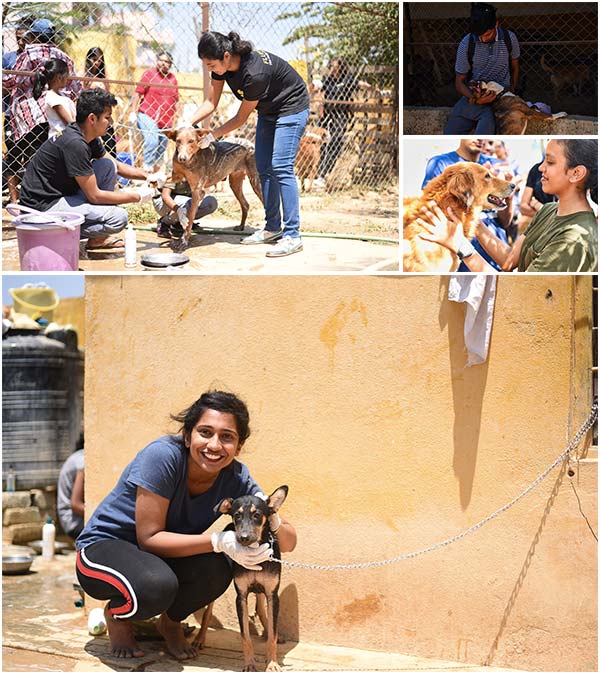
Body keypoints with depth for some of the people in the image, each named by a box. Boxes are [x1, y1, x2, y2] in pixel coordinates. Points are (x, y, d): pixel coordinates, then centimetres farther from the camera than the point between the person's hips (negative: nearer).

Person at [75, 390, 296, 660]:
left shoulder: (236, 478, -14)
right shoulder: (162, 456, -28)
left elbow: (288, 543, -8)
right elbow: (148, 538, -27)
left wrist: (273, 521, -33)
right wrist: (220, 542, -37)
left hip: (163, 557, 5)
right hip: (104, 546, -4)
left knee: (216, 569, -28)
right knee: (156, 586, -37)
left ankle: (171, 621, 5)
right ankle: (116, 614, 0)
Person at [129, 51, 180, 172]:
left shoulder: (173, 78, 15)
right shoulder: (149, 74, 3)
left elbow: (175, 101, 20)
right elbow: (138, 93, 1)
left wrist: (175, 119, 16)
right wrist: (133, 112, -7)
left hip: (166, 121, 5)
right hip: (148, 117, -5)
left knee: (162, 148, 7)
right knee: (152, 142, -23)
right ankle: (147, 169, -19)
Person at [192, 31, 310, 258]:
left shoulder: (255, 73, -37)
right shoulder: (221, 64, -14)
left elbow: (241, 117, -25)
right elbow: (211, 103, -4)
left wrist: (212, 136, -21)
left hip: (291, 107, -9)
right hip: (268, 110, 9)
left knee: (281, 168, -17)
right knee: (264, 168, 7)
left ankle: (292, 236, -18)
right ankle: (273, 228, 15)